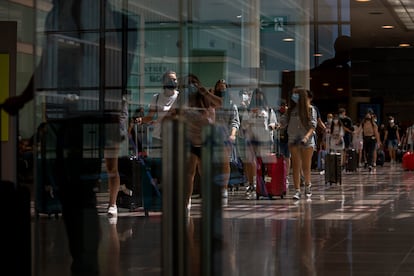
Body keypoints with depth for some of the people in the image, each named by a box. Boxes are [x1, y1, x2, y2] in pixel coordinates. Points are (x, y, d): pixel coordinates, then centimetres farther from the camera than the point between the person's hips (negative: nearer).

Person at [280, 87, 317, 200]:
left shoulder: (310, 109, 0)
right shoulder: (291, 109, 10)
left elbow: (313, 125, -7)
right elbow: (283, 123, 10)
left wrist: (307, 137, -21)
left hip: (307, 141, -2)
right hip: (293, 140, 2)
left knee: (306, 166, 3)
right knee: (296, 166, -3)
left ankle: (308, 185, 30)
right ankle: (297, 190, -3)